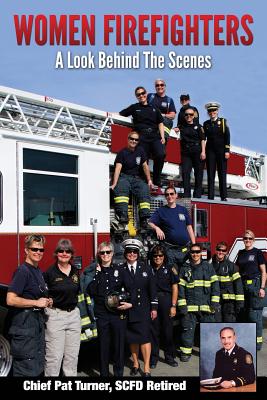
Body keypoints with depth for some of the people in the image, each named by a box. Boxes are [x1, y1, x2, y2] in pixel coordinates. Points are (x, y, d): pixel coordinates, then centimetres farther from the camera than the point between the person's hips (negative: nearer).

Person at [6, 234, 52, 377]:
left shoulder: (38, 271, 13)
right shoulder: (23, 271, -15)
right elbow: (11, 300, -23)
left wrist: (46, 302, 7)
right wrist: (36, 303, -18)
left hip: (38, 323, 9)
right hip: (24, 326, -9)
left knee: (38, 367, 15)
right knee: (26, 370, -4)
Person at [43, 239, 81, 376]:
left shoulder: (75, 271, 9)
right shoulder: (49, 272, -8)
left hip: (74, 314, 5)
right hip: (55, 316, -5)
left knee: (72, 355, 12)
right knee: (54, 356, -1)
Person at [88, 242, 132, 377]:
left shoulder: (119, 270, 4)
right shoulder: (95, 271, 5)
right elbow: (91, 291, -8)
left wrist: (130, 304, -9)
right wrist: (97, 273, -9)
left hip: (119, 313, 0)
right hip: (101, 314, 0)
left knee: (119, 345, 5)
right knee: (104, 345, 7)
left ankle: (119, 373, 20)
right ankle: (104, 373, 20)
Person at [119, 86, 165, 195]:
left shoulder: (154, 109, 22)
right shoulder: (134, 107, 18)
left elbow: (160, 123, 19)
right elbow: (120, 114, 18)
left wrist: (162, 137, 6)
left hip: (155, 136, 1)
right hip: (142, 137, -1)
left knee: (160, 155, -22)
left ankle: (156, 184, -16)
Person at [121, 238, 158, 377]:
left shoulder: (145, 269, 3)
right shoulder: (120, 270, 0)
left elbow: (152, 289, 4)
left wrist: (154, 308, 0)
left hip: (143, 310, 0)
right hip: (127, 310, 1)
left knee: (144, 338, -4)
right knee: (132, 338, 10)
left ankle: (146, 368, 3)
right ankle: (135, 364, 26)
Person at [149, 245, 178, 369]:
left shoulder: (170, 269, 3)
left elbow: (175, 288, 0)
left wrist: (173, 306, -6)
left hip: (166, 302, -1)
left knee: (168, 330, 5)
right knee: (153, 330, 4)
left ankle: (169, 356, 18)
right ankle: (154, 357, 14)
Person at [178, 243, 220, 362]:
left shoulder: (208, 267, 8)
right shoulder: (185, 268, 6)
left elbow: (215, 284, 4)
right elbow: (180, 287, 3)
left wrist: (215, 301, -4)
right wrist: (182, 304, -4)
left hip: (206, 305, 0)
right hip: (190, 306, 0)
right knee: (187, 329, 4)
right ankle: (186, 351, 15)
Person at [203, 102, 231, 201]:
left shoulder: (223, 122, 6)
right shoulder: (206, 124, 12)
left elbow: (227, 136, 1)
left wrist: (227, 151, -7)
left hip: (221, 151, -1)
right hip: (210, 151, 2)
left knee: (222, 174, -1)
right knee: (210, 174, -1)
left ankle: (224, 196, 0)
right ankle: (210, 196, 0)